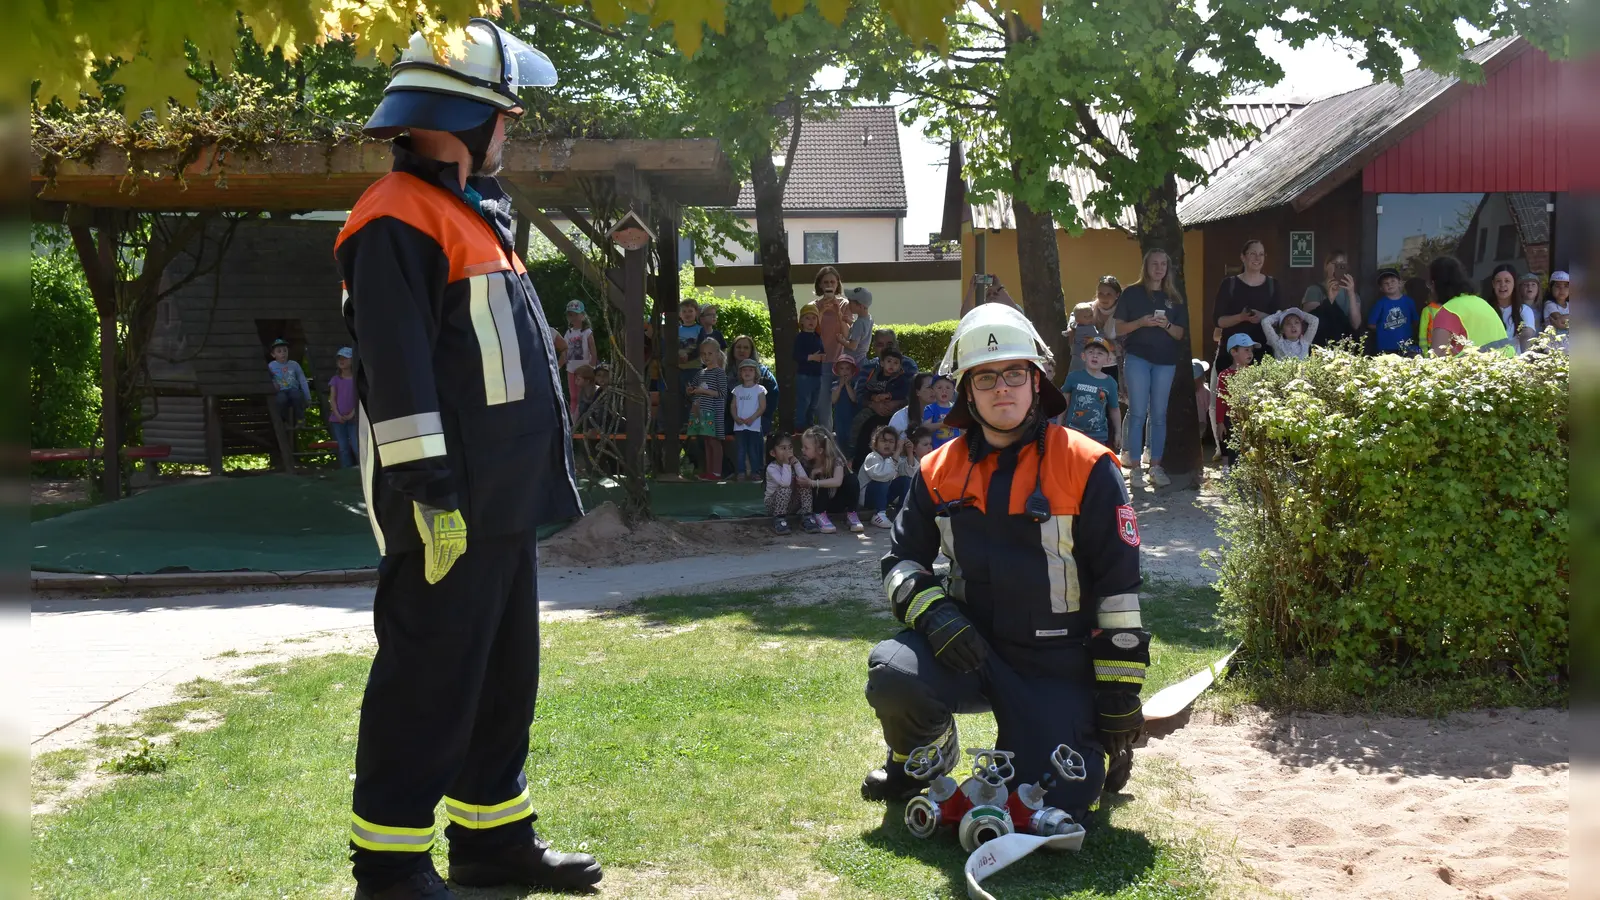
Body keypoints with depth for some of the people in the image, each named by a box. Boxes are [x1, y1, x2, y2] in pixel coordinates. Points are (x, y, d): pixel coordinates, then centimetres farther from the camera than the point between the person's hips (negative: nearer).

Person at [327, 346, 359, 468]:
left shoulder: (357, 379, 3)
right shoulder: (335, 380, 8)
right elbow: (332, 399, 2)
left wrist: (352, 414, -14)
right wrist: (338, 415, -11)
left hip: (353, 418, -2)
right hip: (337, 419, 2)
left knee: (356, 446, -10)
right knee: (343, 448, 1)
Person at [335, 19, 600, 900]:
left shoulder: (474, 214, 20)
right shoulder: (398, 219, -12)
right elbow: (397, 371, -20)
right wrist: (430, 494, -23)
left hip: (502, 503, 10)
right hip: (448, 512, -10)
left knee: (505, 676, 16)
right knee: (428, 683, -5)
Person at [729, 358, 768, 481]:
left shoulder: (759, 389, 0)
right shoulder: (738, 389, 10)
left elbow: (762, 407, -5)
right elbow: (733, 405, 10)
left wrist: (752, 418, -15)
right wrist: (736, 417, -8)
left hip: (753, 426, -3)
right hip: (739, 425, 3)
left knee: (753, 450, -1)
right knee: (740, 450, 3)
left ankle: (755, 472, 5)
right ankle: (740, 472, 8)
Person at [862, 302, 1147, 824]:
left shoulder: (1085, 467, -7)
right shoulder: (939, 471, 4)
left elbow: (1119, 584, -6)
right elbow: (902, 560, 11)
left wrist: (1120, 693, -8)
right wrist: (931, 611, -12)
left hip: (1058, 663, -2)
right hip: (968, 645, 3)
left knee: (1055, 808, -12)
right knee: (893, 673, -27)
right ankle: (922, 757, 8)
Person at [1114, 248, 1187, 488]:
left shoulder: (1174, 298, 12)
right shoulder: (1132, 293, 4)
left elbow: (1180, 334, 9)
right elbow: (1119, 328, 1)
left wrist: (1166, 325, -11)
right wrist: (1141, 322, -15)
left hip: (1166, 360, 3)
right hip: (1137, 357, -3)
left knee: (1159, 414, 3)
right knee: (1138, 412, -5)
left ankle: (1156, 466, 9)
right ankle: (1134, 467, -1)